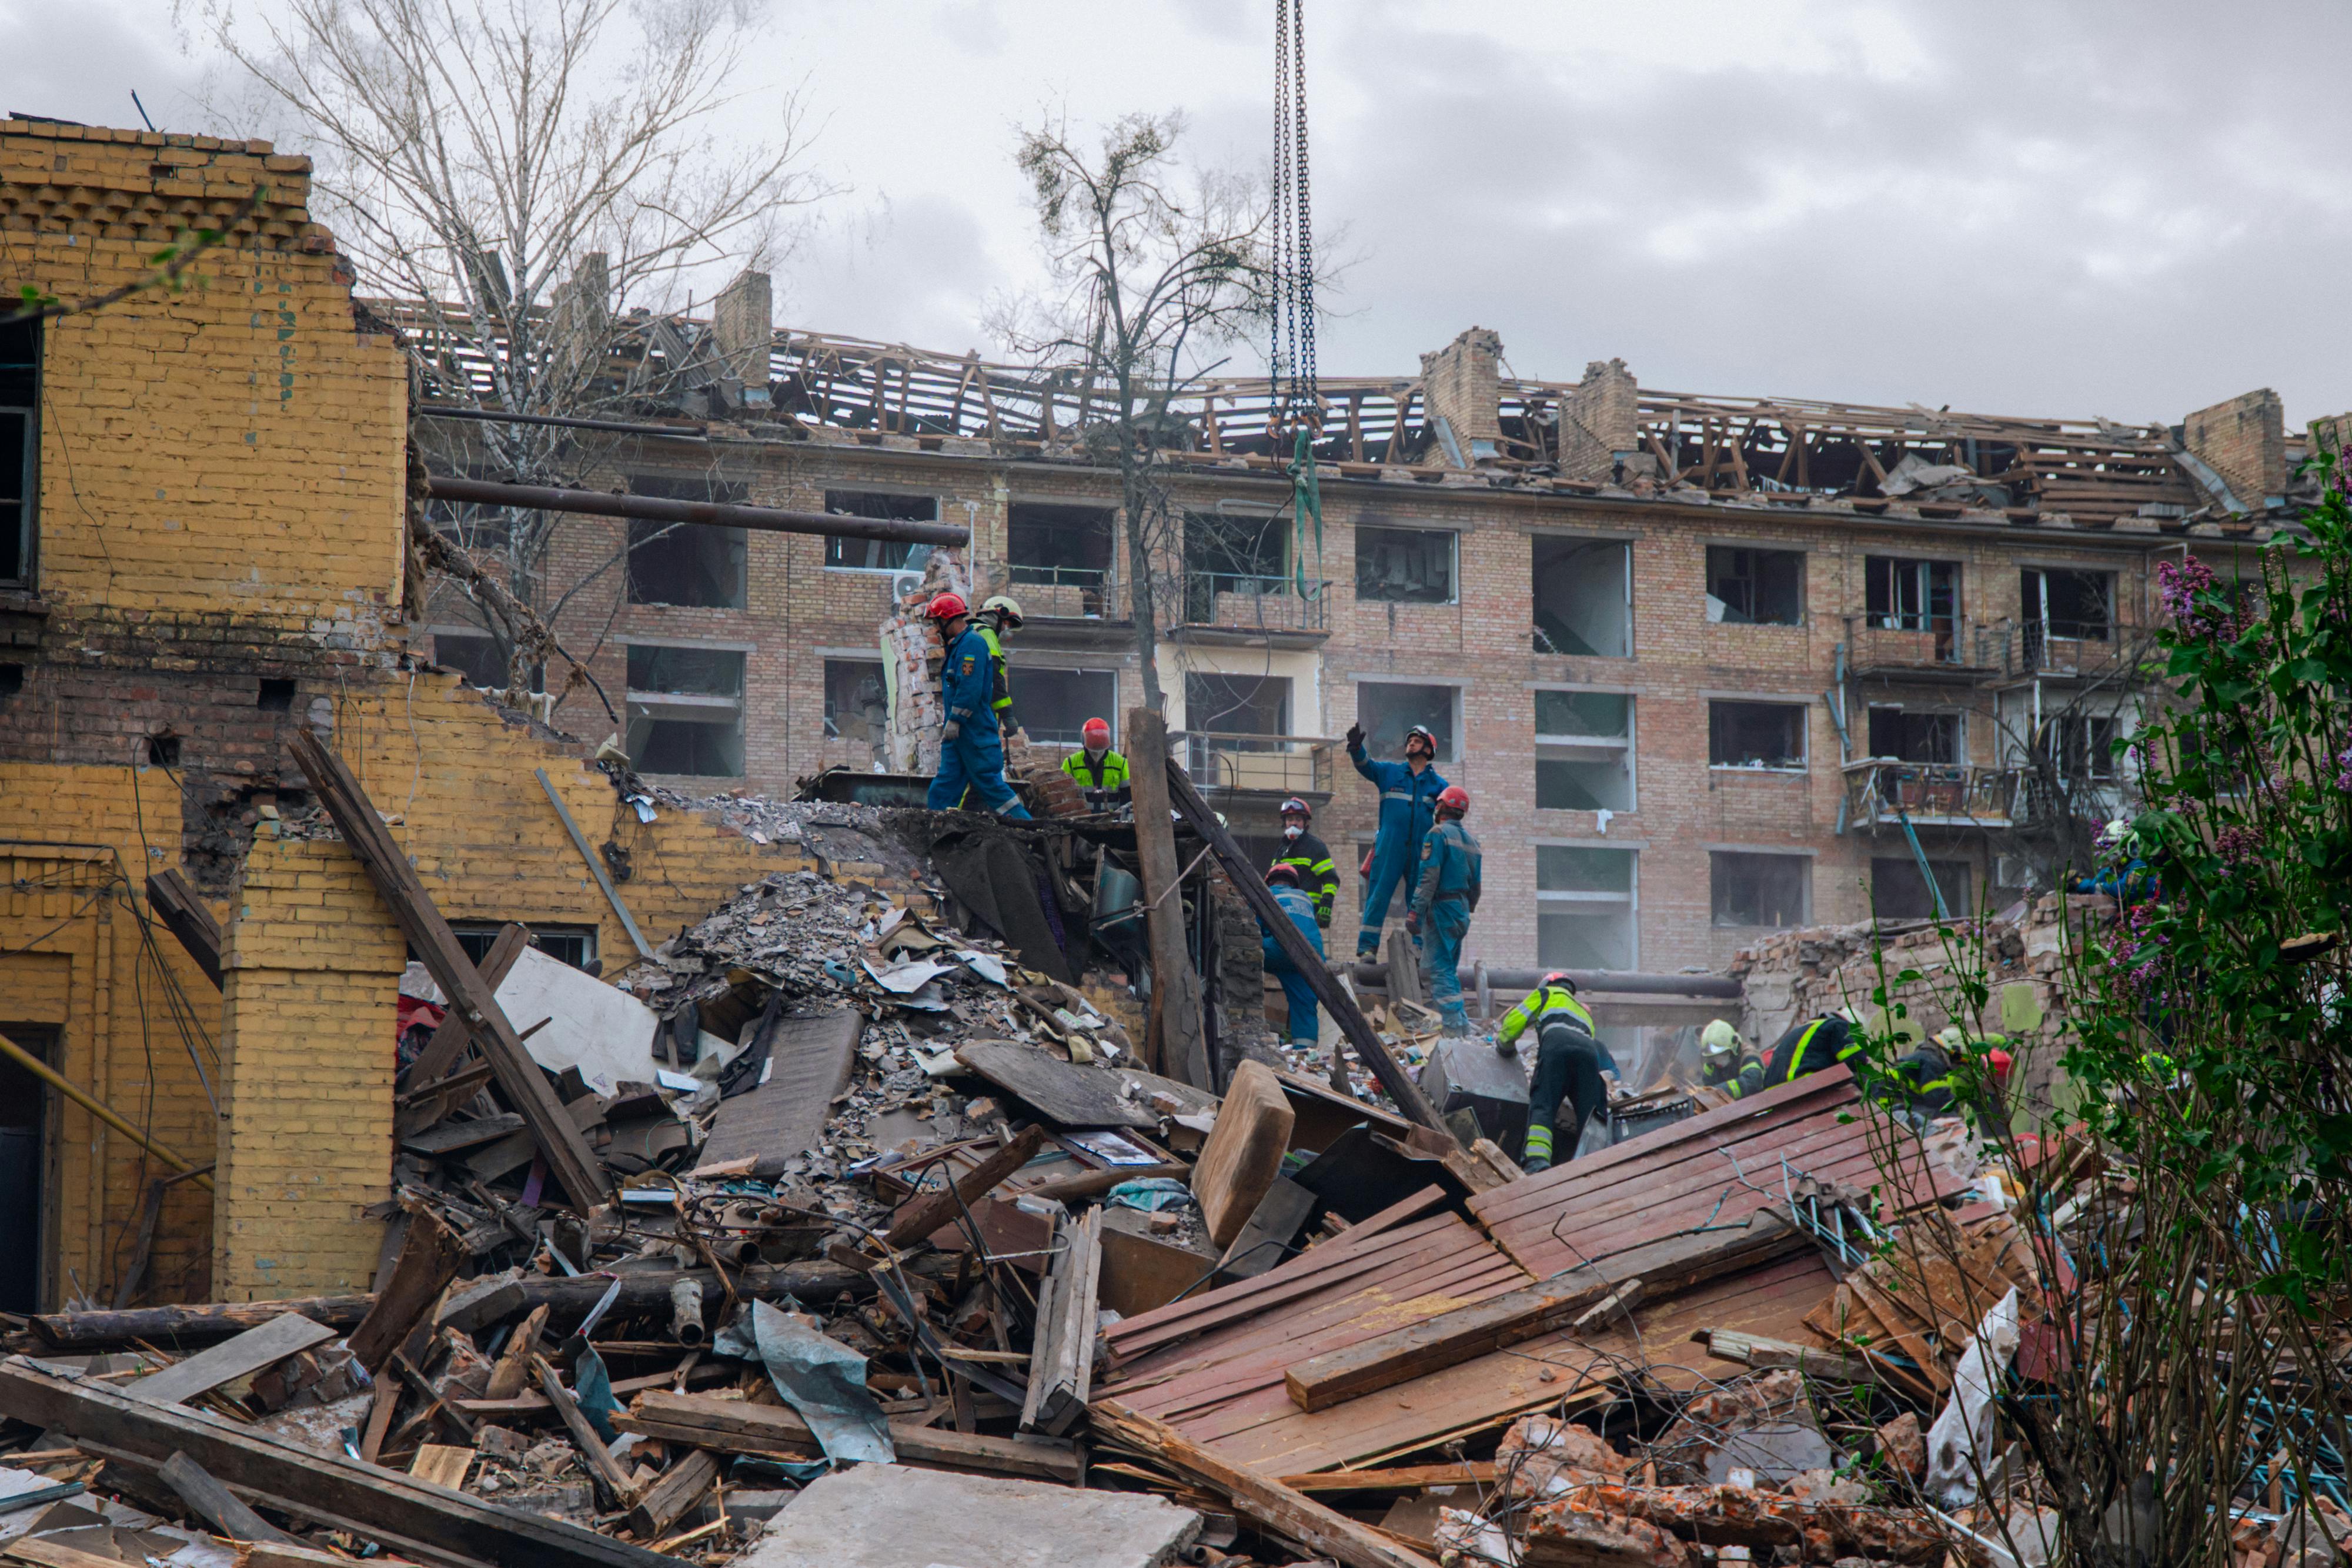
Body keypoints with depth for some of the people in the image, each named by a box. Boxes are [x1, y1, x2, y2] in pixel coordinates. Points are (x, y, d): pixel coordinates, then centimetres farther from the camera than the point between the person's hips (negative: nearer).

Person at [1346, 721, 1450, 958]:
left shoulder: (1438, 784, 13)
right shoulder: (1389, 772, 11)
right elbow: (1365, 766, -4)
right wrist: (1356, 748, -24)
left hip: (1422, 851, 2)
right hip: (1389, 848, -2)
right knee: (1379, 896, -8)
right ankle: (1367, 946, -10)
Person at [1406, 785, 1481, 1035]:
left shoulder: (1439, 834, -10)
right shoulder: (1470, 840, 15)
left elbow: (1428, 878, -18)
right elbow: (1475, 885, 19)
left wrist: (1415, 913, -19)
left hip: (1441, 908, -8)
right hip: (1461, 910, 8)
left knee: (1441, 970, -8)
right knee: (1451, 970, 15)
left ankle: (1454, 1028, -15)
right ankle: (1463, 1026, 13)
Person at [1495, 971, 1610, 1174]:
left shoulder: (1547, 993, 33)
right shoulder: (1584, 1012, 45)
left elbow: (1517, 1018, 22)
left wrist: (1504, 1044, 39)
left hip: (1557, 1040, -4)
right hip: (1589, 1048, 4)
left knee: (1542, 1107, -13)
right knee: (1588, 1114, 1)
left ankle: (1537, 1161, -34)